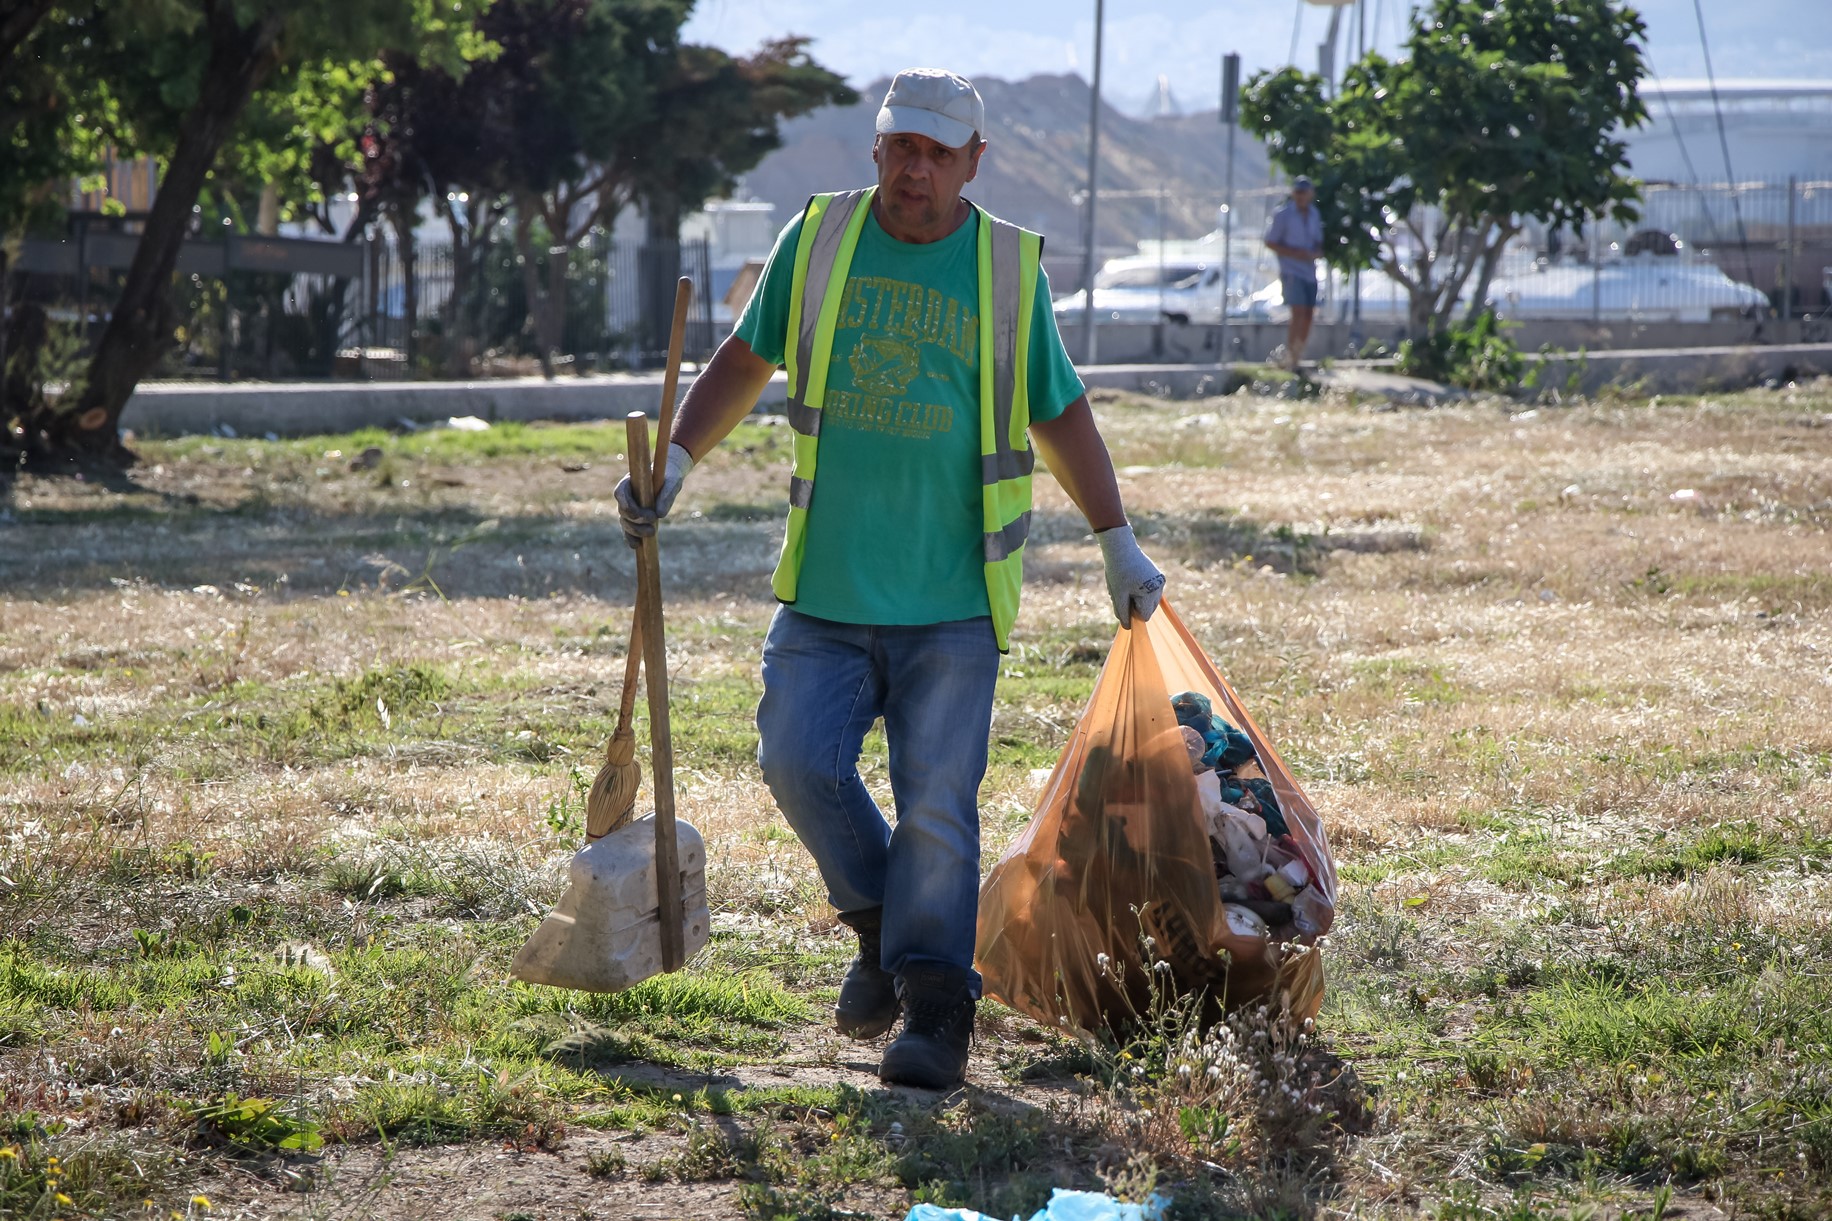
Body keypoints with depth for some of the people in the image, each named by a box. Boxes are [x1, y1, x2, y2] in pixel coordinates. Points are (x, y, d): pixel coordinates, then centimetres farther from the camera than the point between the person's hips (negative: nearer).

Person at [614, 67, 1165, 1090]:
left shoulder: (1008, 269, 2)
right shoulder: (820, 239, 5)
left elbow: (1061, 414, 11)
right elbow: (746, 362, 14)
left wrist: (1120, 544, 12)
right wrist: (676, 461, 3)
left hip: (952, 596, -2)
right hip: (827, 585, 2)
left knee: (937, 800, -5)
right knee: (799, 759, -8)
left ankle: (935, 1012, 3)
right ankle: (882, 925, 18)